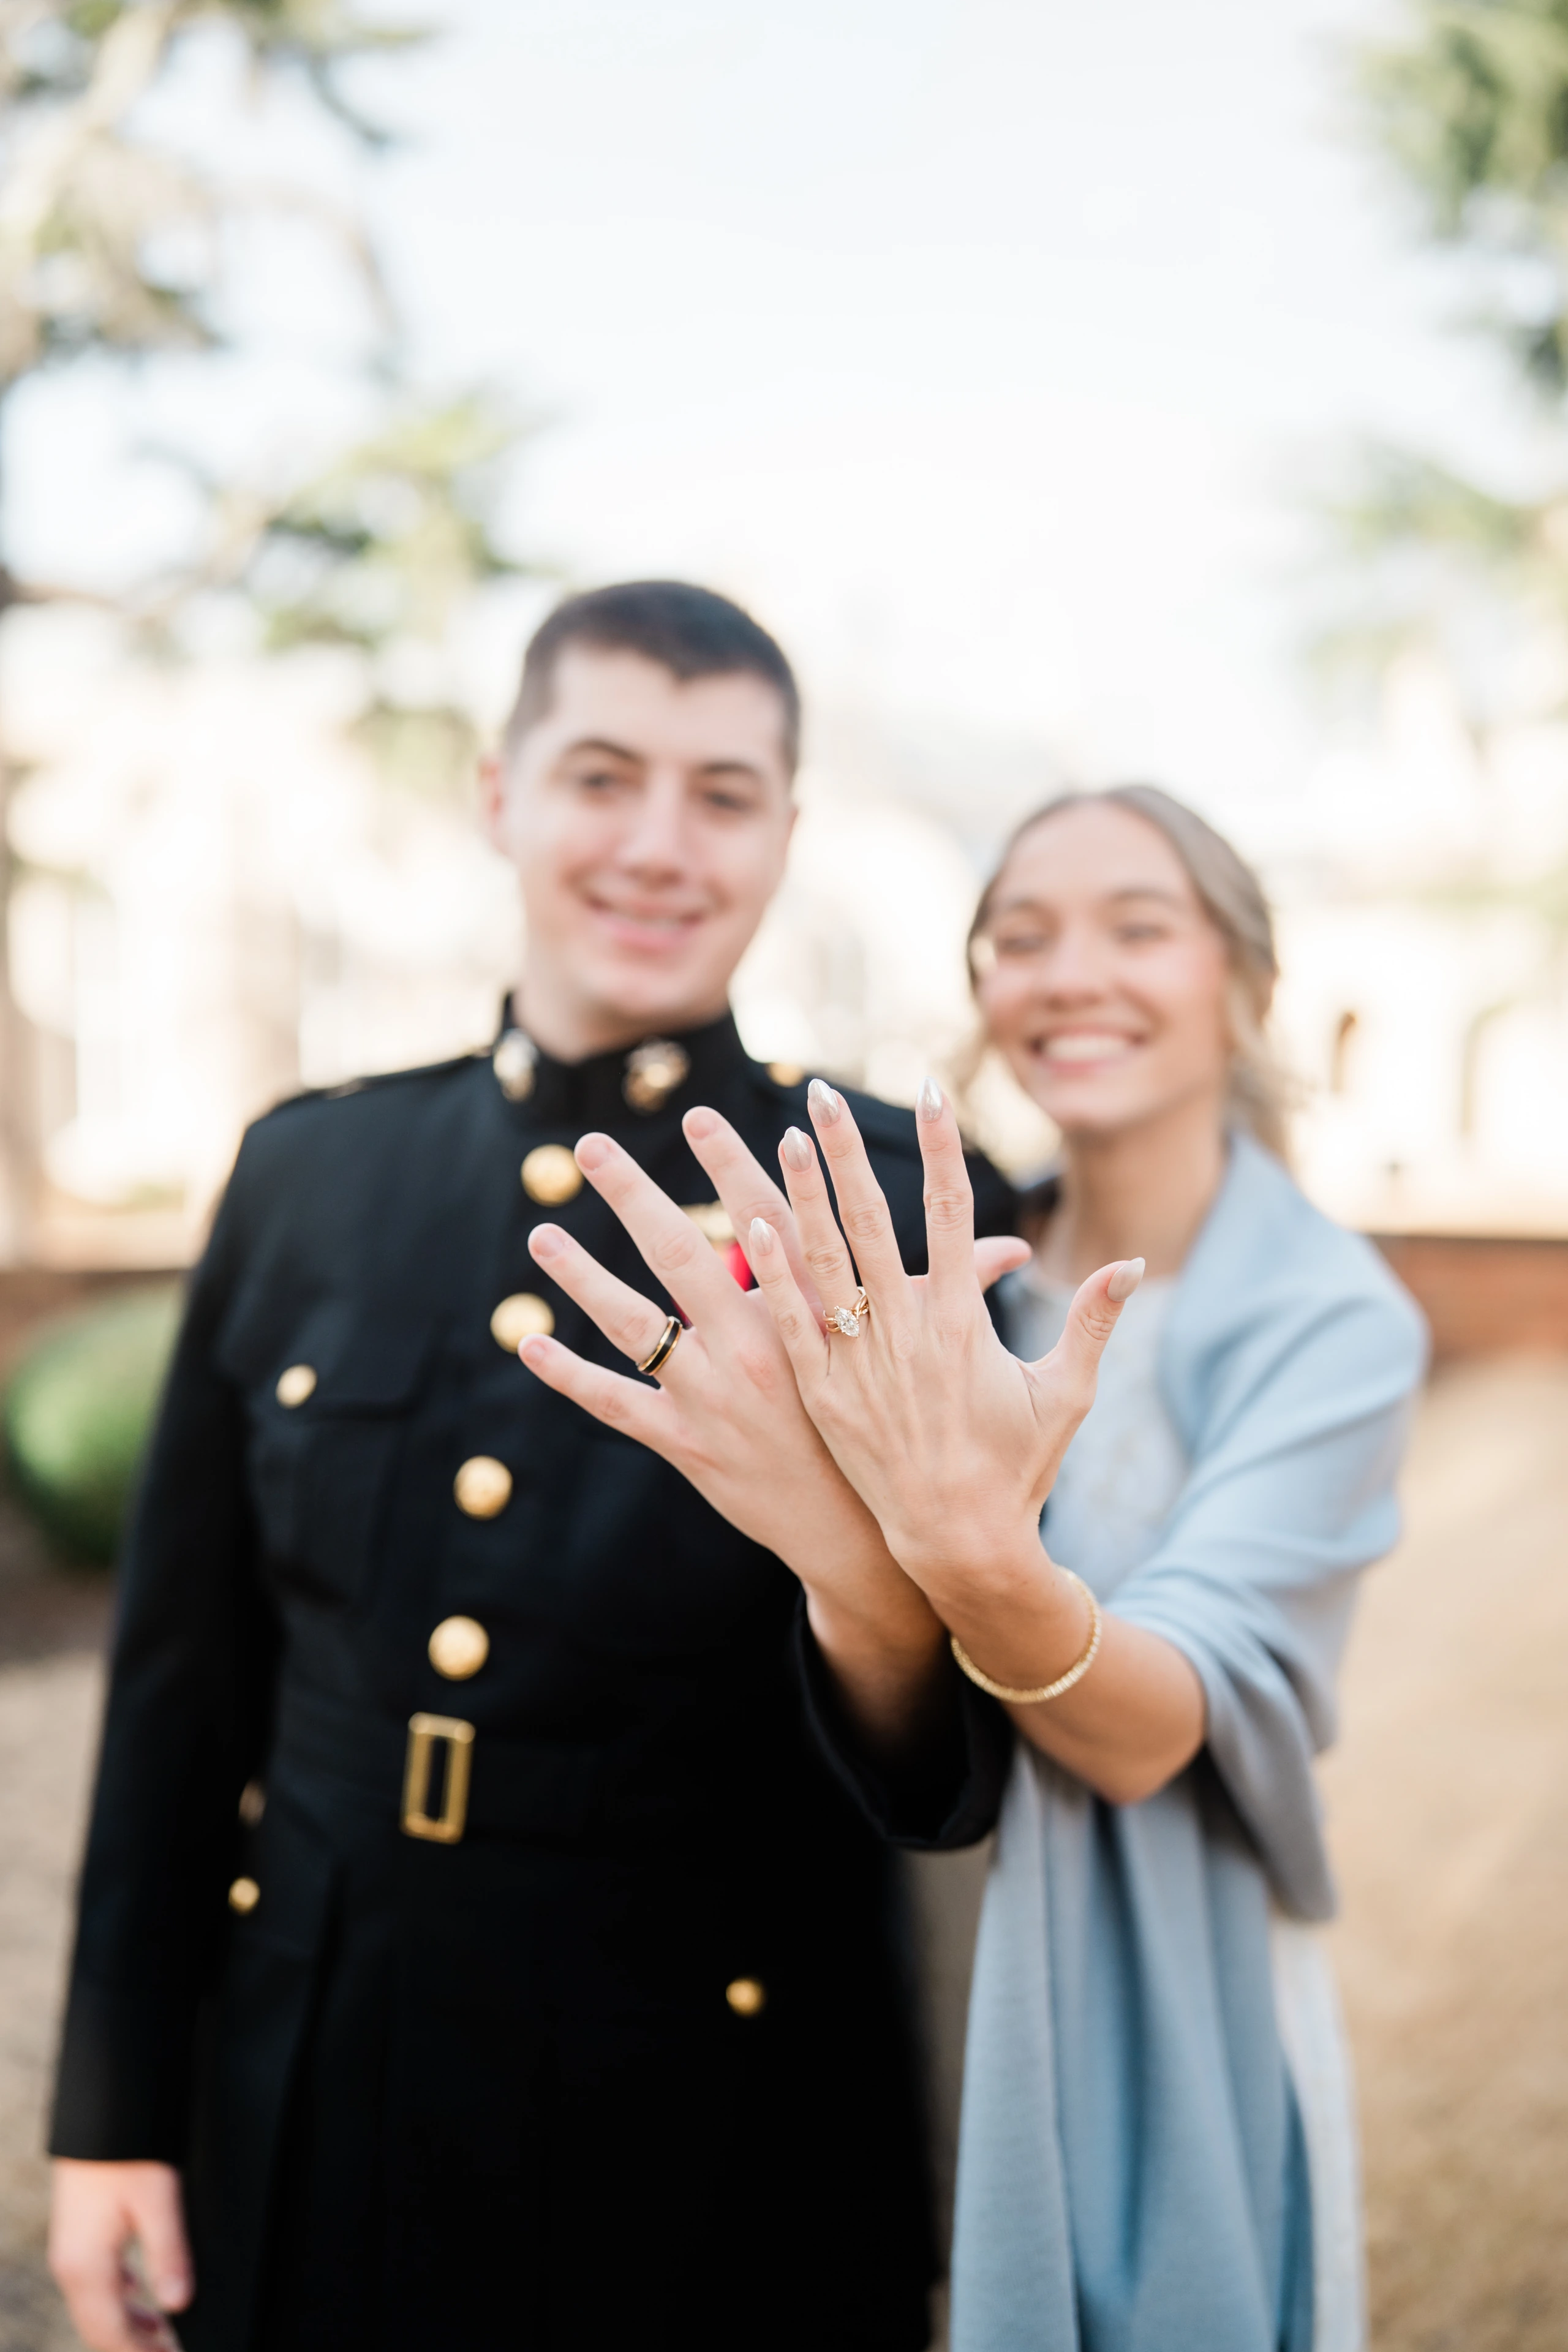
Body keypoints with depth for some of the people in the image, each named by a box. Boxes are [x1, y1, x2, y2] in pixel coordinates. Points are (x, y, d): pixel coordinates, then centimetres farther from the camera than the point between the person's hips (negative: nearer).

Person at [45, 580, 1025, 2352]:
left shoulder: (897, 1203, -11)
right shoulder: (311, 1174, 0)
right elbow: (184, 1669, 5)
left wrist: (851, 1535, -33)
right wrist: (114, 2103, 8)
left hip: (716, 2135, -2)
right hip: (307, 2120, 3)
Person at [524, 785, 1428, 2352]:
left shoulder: (1332, 1321, -14)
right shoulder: (947, 1282, -3)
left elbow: (1153, 1734, -25)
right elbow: (924, 1777, -10)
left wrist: (979, 1549, -45)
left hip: (1160, 2043, -3)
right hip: (925, 2024, 4)